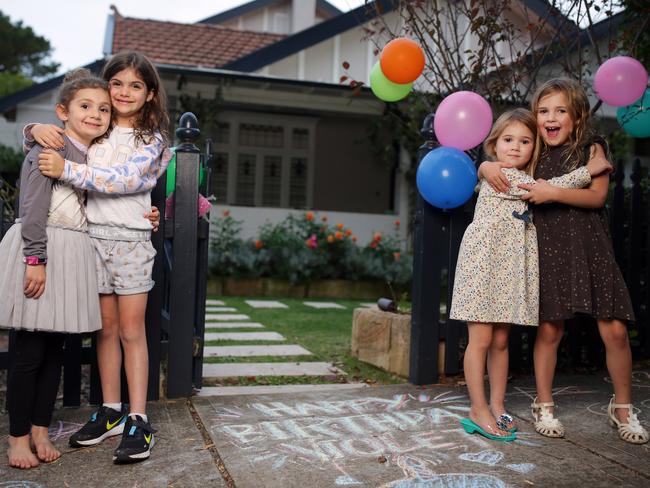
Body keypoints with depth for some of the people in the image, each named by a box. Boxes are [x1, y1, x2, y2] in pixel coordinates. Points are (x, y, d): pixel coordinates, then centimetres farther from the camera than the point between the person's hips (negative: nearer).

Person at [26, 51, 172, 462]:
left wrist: (67, 170, -22)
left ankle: (138, 421, 2)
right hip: (93, 235, 3)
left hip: (130, 239, -3)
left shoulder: (152, 139, 0)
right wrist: (38, 129, -5)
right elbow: (56, 132, 19)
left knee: (132, 331, -2)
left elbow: (124, 179, -15)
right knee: (106, 328, 8)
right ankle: (111, 411, 18)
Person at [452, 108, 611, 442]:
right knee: (481, 339, -5)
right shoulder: (499, 175, -7)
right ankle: (479, 411, 2)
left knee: (501, 341, 10)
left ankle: (497, 406, 18)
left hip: (510, 269, 8)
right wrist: (588, 170, -4)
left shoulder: (524, 179, 19)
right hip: (484, 263, -8)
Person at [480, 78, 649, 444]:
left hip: (590, 248, -1)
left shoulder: (592, 149, 1)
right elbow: (491, 164, 16)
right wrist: (488, 166, -8)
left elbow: (597, 196, -10)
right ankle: (544, 405, 20)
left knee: (614, 329, -2)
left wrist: (553, 192, -22)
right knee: (549, 329, 4)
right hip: (549, 250, 1)